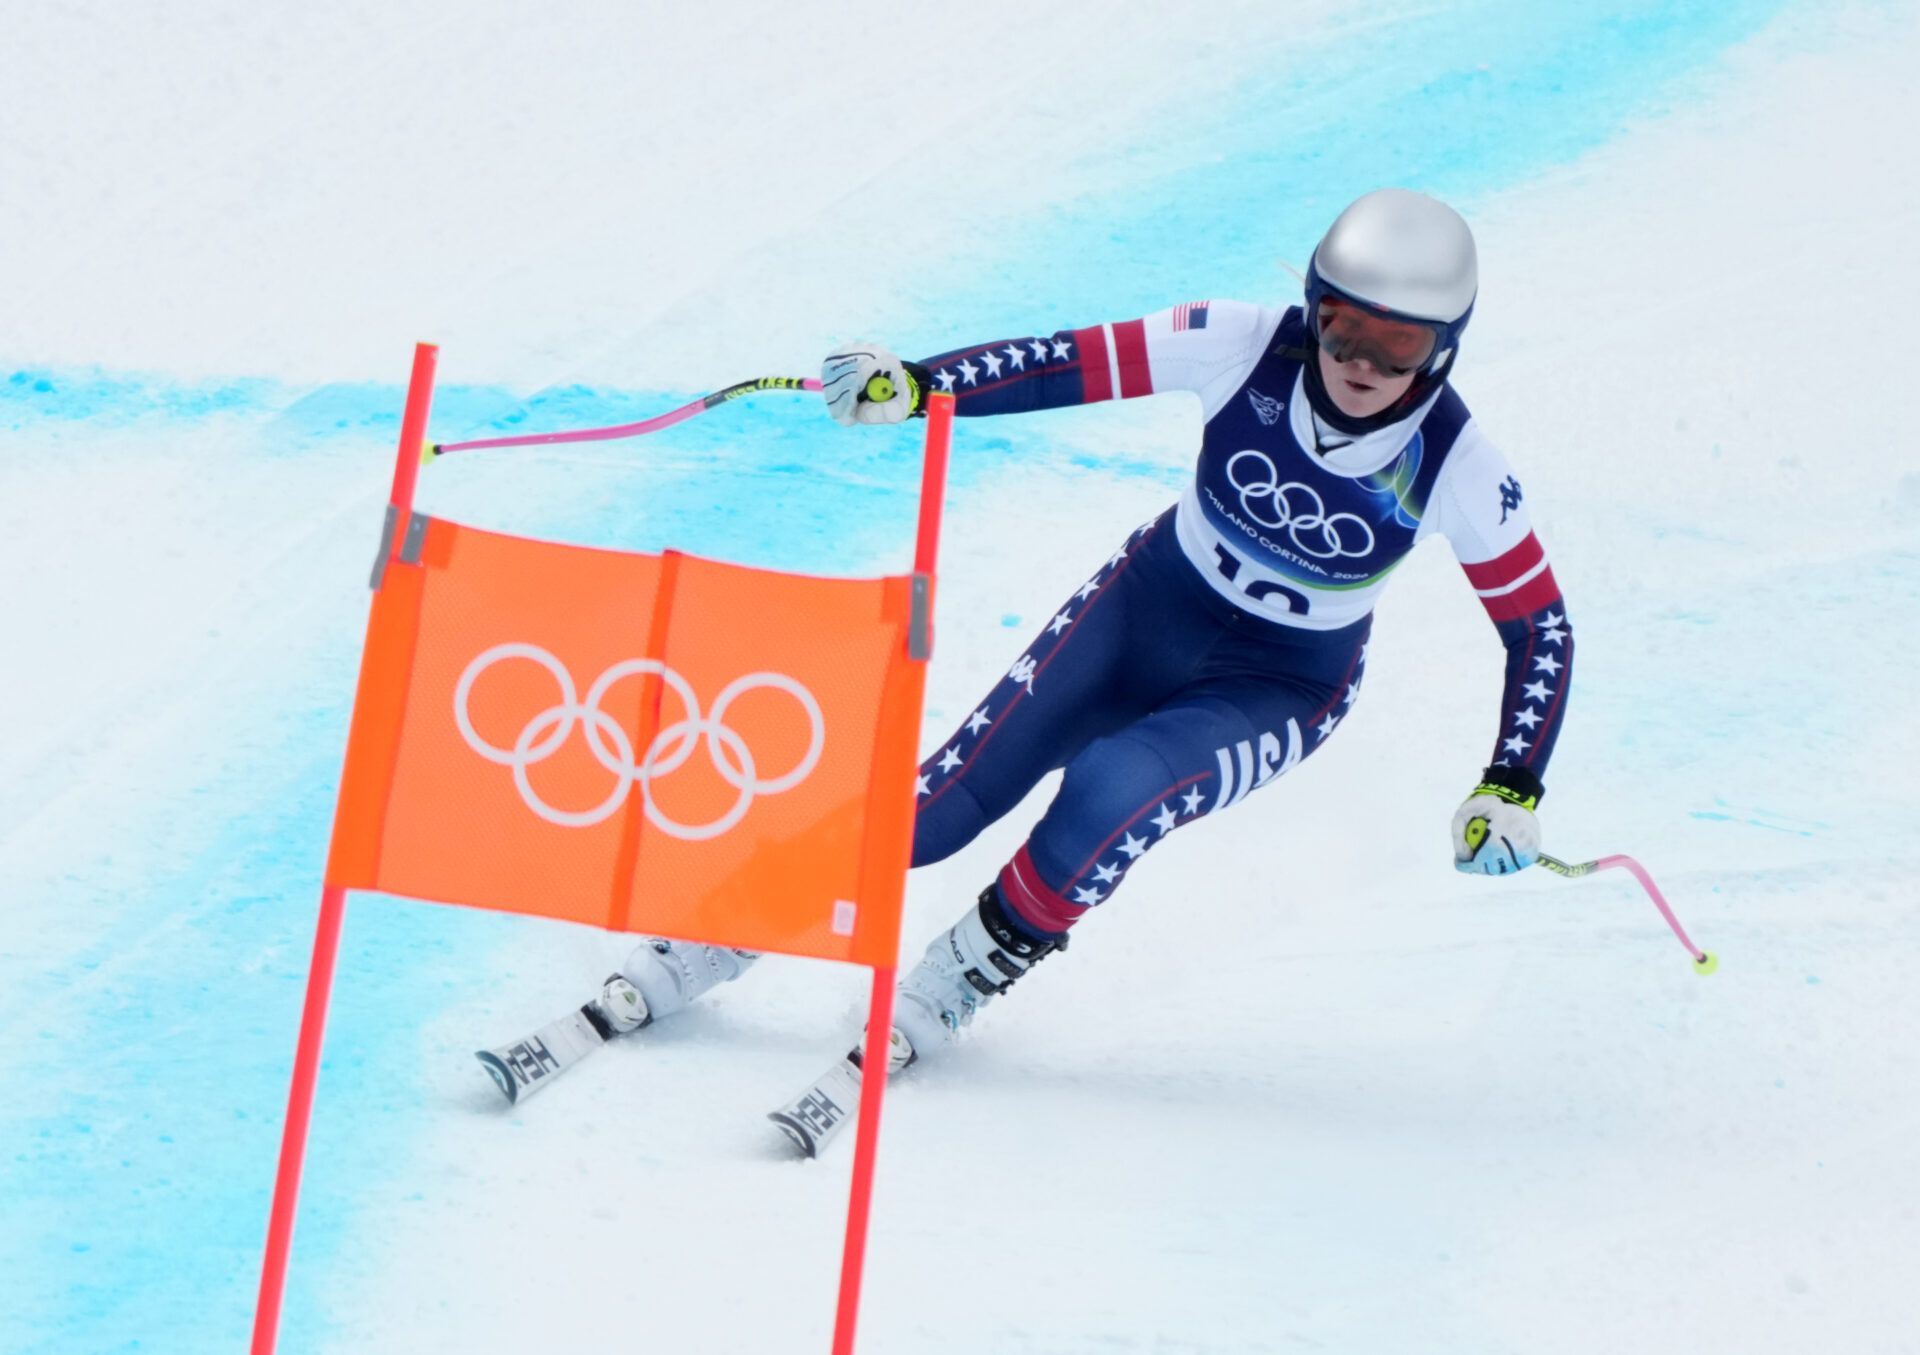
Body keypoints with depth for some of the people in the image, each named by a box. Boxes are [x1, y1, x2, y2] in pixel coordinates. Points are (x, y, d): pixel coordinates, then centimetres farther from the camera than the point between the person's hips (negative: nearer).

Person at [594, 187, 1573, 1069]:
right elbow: (1074, 364, -18)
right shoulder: (1247, 349, -21)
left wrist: (1511, 789, -17)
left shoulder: (1456, 474, -23)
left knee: (1110, 794, -32)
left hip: (1281, 688, -2)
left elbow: (1541, 629, -12)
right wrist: (915, 385, -29)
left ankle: (973, 972, -6)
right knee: (942, 802, -6)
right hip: (1149, 604, 2)